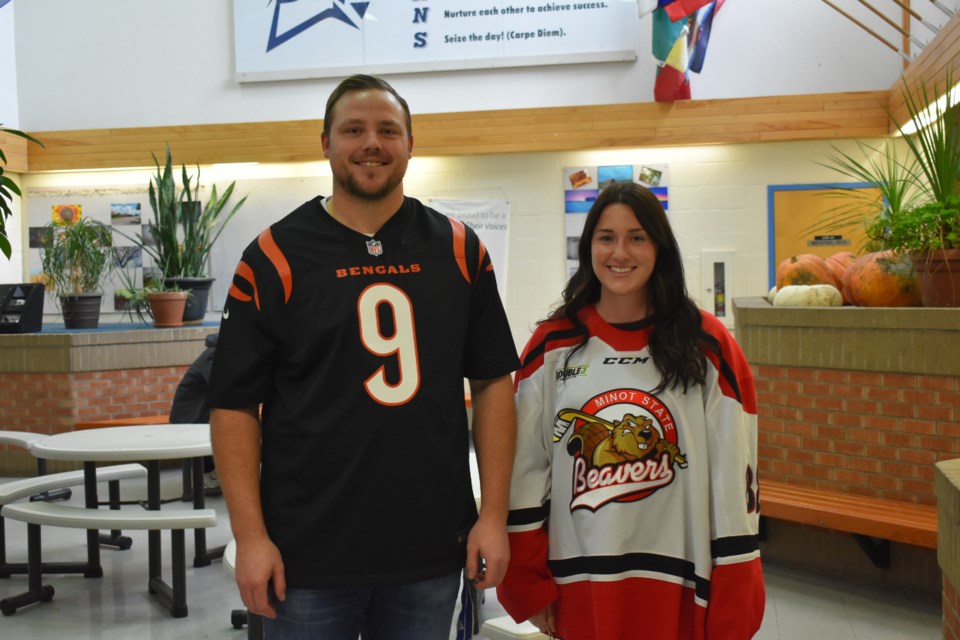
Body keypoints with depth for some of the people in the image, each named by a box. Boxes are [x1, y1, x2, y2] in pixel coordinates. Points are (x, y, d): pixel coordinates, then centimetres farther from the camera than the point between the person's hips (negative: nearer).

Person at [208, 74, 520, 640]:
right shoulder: (275, 258, -4)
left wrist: (494, 515, -1)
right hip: (307, 557, -2)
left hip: (433, 551, 2)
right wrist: (251, 537, -9)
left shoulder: (458, 251, 2)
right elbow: (235, 406, -4)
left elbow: (492, 384, 4)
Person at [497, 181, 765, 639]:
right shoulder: (552, 346, 1)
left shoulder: (708, 348, -3)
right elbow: (523, 472, 3)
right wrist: (529, 587, 1)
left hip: (677, 590, -1)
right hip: (578, 588, 1)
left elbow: (732, 483, -3)